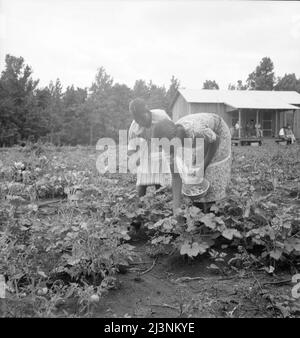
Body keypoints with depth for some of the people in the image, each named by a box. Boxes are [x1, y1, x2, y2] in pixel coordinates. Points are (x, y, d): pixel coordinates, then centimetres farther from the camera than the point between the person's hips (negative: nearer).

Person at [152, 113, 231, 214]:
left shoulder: (196, 130, -46)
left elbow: (216, 140, -23)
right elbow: (175, 177, -24)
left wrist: (204, 166, -21)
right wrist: (176, 207, -29)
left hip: (217, 131, -4)